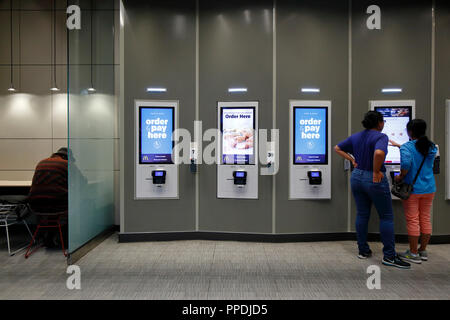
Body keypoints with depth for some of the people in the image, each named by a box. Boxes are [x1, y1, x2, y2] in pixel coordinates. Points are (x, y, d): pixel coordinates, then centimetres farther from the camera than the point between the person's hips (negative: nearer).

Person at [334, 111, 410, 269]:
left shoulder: (355, 137, 6)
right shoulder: (381, 136, -15)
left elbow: (337, 148, 15)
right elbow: (379, 153, -35)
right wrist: (376, 172, -22)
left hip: (357, 177, 7)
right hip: (374, 180, -7)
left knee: (362, 214, 14)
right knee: (386, 216, 6)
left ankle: (363, 250, 23)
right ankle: (389, 256, 10)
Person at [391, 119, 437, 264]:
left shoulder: (406, 147, -15)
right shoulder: (432, 147, 6)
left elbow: (406, 163, -30)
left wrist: (400, 177, -14)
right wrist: (398, 145, 27)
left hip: (412, 189, -6)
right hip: (429, 189, 6)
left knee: (412, 220, 2)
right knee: (425, 219, 14)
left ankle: (413, 253, 10)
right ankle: (423, 251, 25)